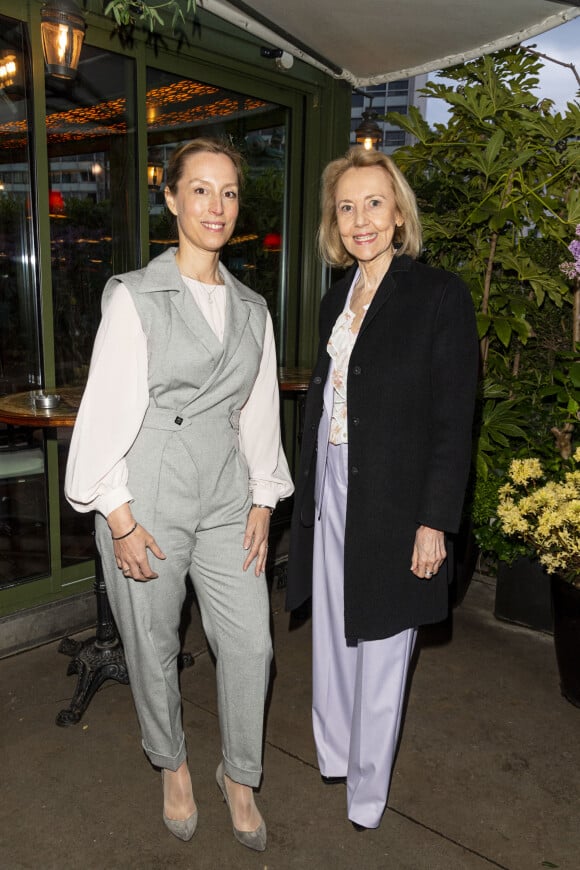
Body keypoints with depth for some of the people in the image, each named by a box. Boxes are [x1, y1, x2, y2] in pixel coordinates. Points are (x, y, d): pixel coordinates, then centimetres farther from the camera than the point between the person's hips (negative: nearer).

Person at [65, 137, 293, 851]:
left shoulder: (251, 309, 10)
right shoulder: (134, 296, -4)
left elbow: (258, 410, 12)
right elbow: (108, 408, -8)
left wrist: (263, 500, 7)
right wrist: (120, 517, -11)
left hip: (226, 499, 4)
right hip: (149, 498, -3)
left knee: (250, 643, 4)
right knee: (153, 648, 11)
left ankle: (239, 776, 31)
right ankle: (172, 765, 39)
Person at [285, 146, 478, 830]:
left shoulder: (438, 295, -11)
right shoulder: (336, 299, 9)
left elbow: (454, 419, -12)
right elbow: (321, 401, 12)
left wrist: (435, 521, -15)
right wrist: (306, 494, 12)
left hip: (393, 504, -6)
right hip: (331, 493, 6)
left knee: (380, 650, 9)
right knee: (331, 635, 19)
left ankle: (367, 786, 31)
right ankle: (333, 753, 42)